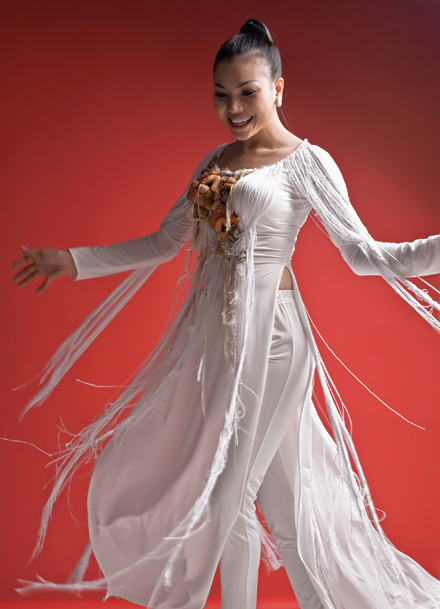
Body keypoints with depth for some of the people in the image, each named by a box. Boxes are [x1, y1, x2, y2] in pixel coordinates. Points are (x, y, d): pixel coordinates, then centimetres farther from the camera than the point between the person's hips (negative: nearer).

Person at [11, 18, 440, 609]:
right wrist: (73, 261, 19)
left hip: (267, 337, -6)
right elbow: (163, 243, 18)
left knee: (227, 489, -1)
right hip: (211, 336, 6)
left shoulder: (307, 162, -4)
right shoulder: (216, 161, 13)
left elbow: (362, 252, -9)